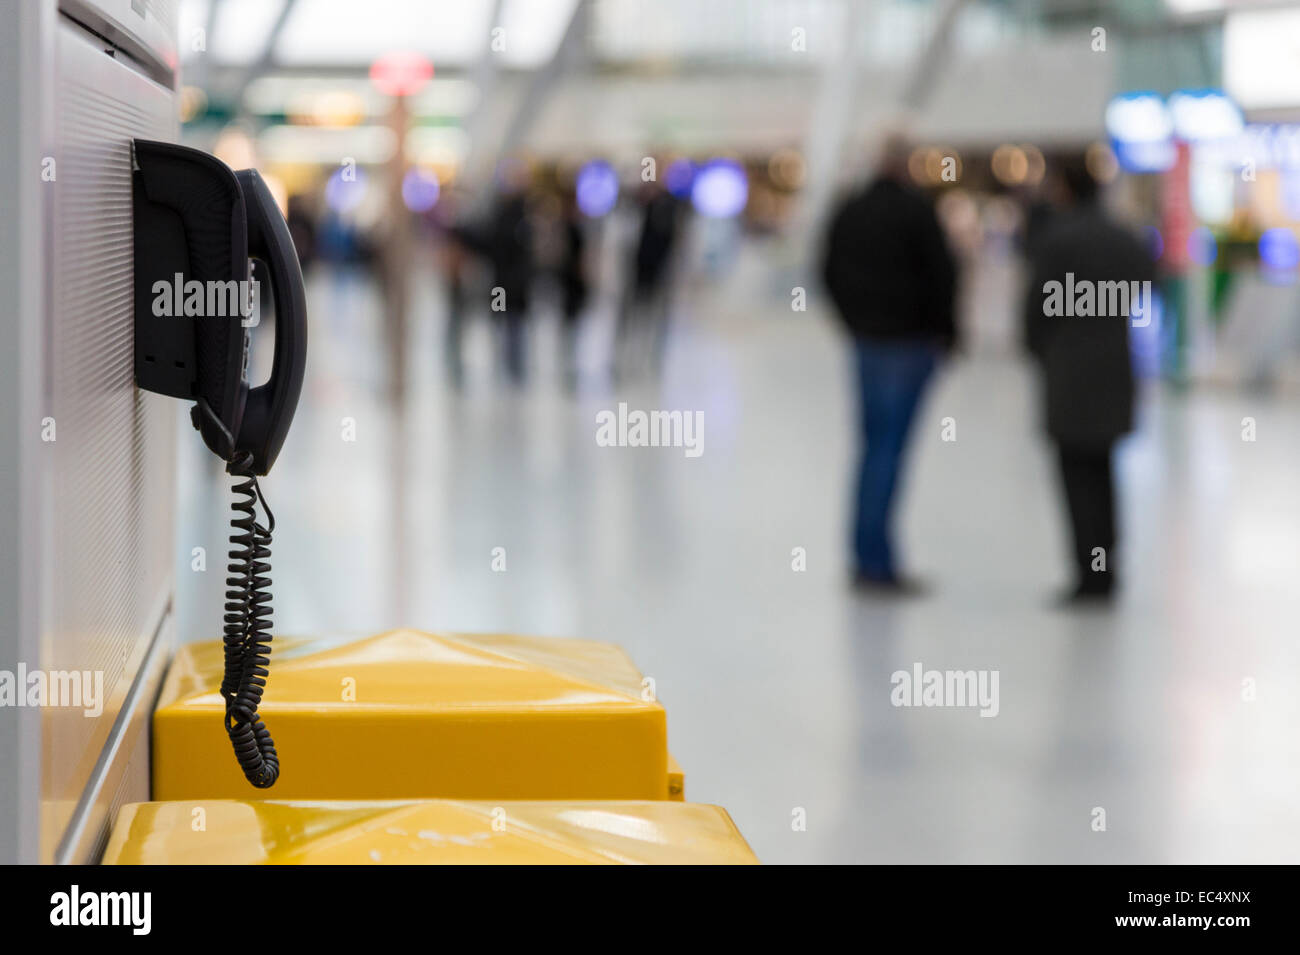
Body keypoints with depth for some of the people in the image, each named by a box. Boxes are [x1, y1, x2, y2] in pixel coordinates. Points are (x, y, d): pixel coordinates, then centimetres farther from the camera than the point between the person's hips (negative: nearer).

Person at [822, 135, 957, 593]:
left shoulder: (848, 212, 9)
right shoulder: (915, 210, -11)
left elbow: (831, 274, 14)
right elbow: (942, 273, -12)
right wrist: (944, 330, 0)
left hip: (865, 339, 6)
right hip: (909, 341, -6)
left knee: (874, 443, 13)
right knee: (891, 445, -7)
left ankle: (868, 556, 15)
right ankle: (877, 562, -8)